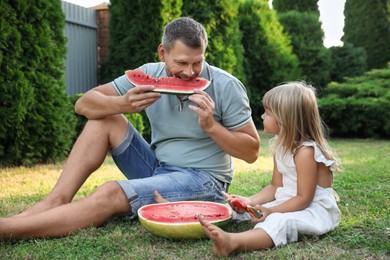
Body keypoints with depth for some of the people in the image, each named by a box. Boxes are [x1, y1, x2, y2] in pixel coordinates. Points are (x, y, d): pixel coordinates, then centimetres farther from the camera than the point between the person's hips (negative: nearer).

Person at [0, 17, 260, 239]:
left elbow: (252, 151, -9)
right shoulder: (149, 75, -3)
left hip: (204, 180, -5)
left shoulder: (226, 86, -14)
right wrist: (122, 104, -25)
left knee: (110, 195, -28)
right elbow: (84, 104, -4)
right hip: (157, 168, 6)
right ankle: (56, 201, -17)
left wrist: (211, 126, -25)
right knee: (104, 120, -9)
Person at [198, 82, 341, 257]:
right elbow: (275, 187, 9)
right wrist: (250, 201, -5)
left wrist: (271, 211, -26)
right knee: (245, 209, 0)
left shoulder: (305, 151, -21)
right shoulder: (281, 147, 7)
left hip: (316, 209, -10)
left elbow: (304, 198, -21)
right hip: (289, 203, 10)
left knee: (280, 221, -37)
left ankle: (232, 241, -60)